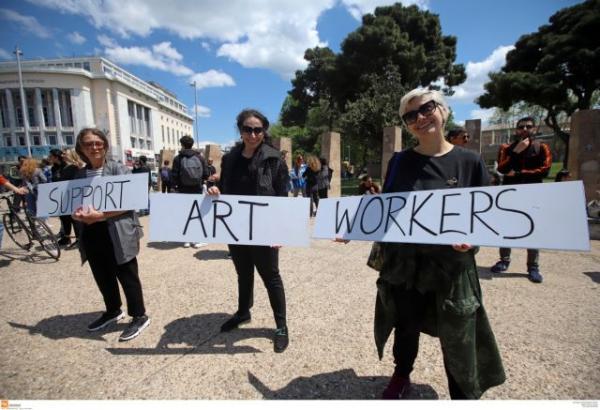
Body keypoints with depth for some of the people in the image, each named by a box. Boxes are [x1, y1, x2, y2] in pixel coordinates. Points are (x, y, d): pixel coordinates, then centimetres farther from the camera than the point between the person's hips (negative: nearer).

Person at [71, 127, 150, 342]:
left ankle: (139, 316, 18)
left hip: (116, 233, -6)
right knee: (102, 276, 18)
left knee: (127, 275, 3)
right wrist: (77, 214, -7)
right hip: (91, 233, 6)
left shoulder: (118, 169, -7)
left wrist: (101, 215, -21)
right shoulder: (80, 175, 10)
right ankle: (113, 311, 40)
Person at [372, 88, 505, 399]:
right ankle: (401, 378, 48)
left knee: (457, 338, 13)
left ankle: (464, 396, 40)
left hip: (451, 266, -1)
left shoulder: (469, 162, -3)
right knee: (405, 327, 20)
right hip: (402, 264, 2)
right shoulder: (400, 161, 0)